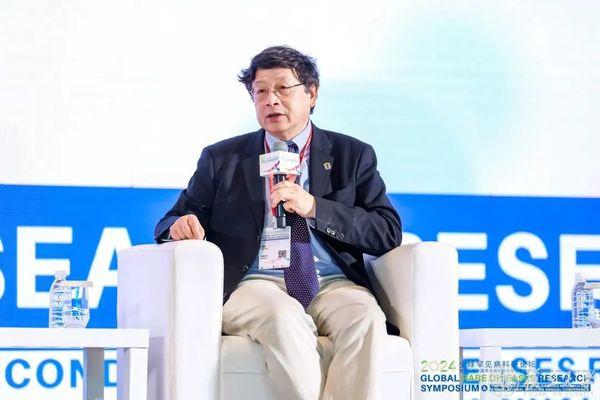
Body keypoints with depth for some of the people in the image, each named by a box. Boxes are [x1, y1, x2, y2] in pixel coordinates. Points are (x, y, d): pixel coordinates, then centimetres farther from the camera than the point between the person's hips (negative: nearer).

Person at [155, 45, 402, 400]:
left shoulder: (353, 155, 16)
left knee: (365, 317, -33)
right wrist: (182, 226, -10)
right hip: (253, 286, -1)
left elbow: (388, 233, 5)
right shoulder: (222, 159, 18)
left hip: (333, 287, 1)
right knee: (284, 316, -36)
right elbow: (170, 225, 17)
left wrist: (314, 207, -7)